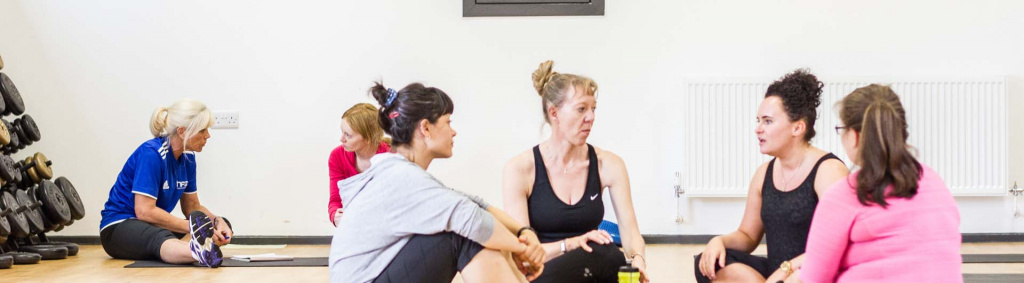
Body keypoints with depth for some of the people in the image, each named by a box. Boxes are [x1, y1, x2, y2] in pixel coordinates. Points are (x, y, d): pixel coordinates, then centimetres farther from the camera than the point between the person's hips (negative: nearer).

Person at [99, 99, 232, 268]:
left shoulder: (187, 157, 3)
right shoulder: (151, 154, -20)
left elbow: (192, 206, 10)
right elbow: (144, 211, -26)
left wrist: (217, 221, -11)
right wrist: (194, 228, -29)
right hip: (119, 227, -8)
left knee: (223, 224, -13)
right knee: (161, 238, -42)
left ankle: (198, 247, -51)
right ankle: (199, 251, -77)